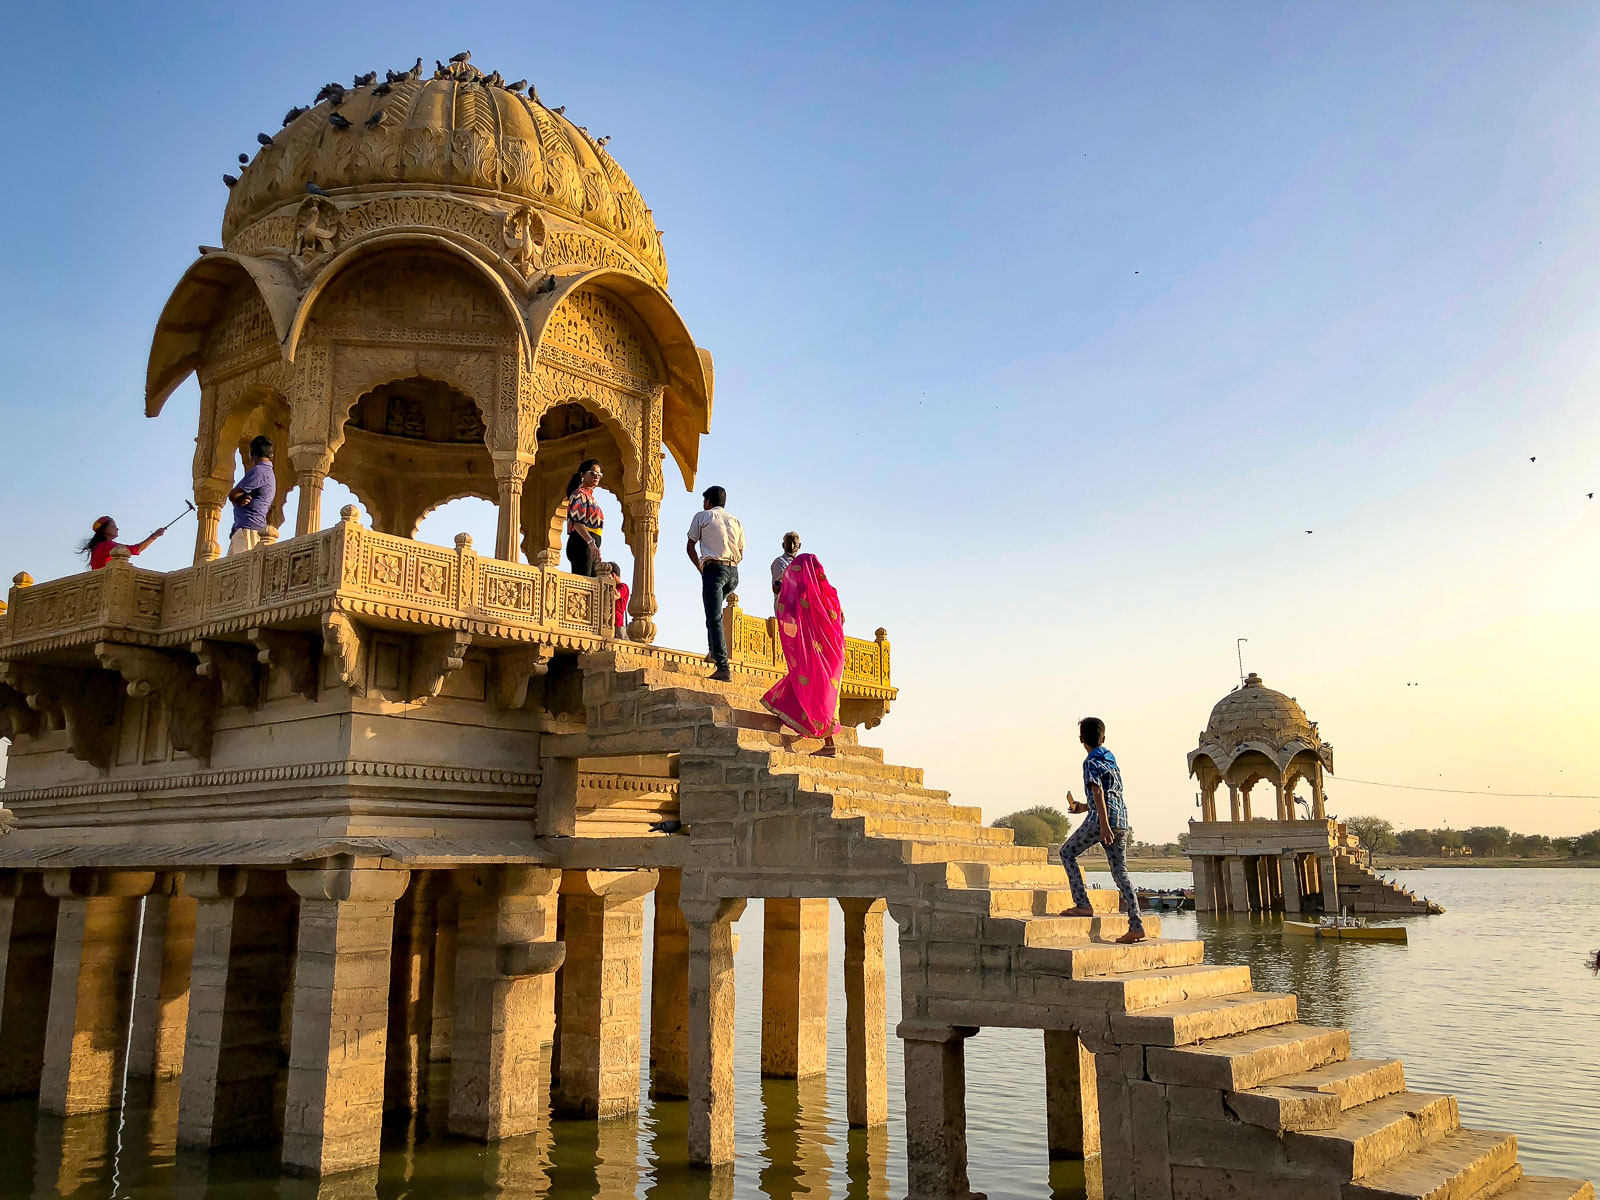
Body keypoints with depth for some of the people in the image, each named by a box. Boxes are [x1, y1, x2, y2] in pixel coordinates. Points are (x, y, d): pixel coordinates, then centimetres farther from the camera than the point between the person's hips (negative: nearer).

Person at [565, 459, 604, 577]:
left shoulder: (589, 495, 23)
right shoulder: (580, 494, -5)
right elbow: (577, 522, -19)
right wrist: (591, 542, -32)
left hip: (590, 545, 10)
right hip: (582, 544, -10)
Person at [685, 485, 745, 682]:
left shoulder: (702, 516, 8)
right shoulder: (735, 521, 20)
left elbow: (690, 546, 8)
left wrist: (700, 568, 19)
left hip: (714, 569, -6)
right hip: (733, 572, 6)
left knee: (714, 619, -11)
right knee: (715, 610, 29)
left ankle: (723, 667, -21)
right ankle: (715, 651, 19)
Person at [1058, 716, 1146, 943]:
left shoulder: (1091, 763, -4)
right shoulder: (1112, 761, 21)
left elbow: (1098, 793, -17)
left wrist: (1104, 825, -25)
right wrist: (1085, 807, 39)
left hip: (1101, 818, -7)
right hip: (1121, 820, 7)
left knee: (1067, 852, 9)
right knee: (1120, 871, 6)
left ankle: (1082, 905, 0)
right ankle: (1136, 926, -1)